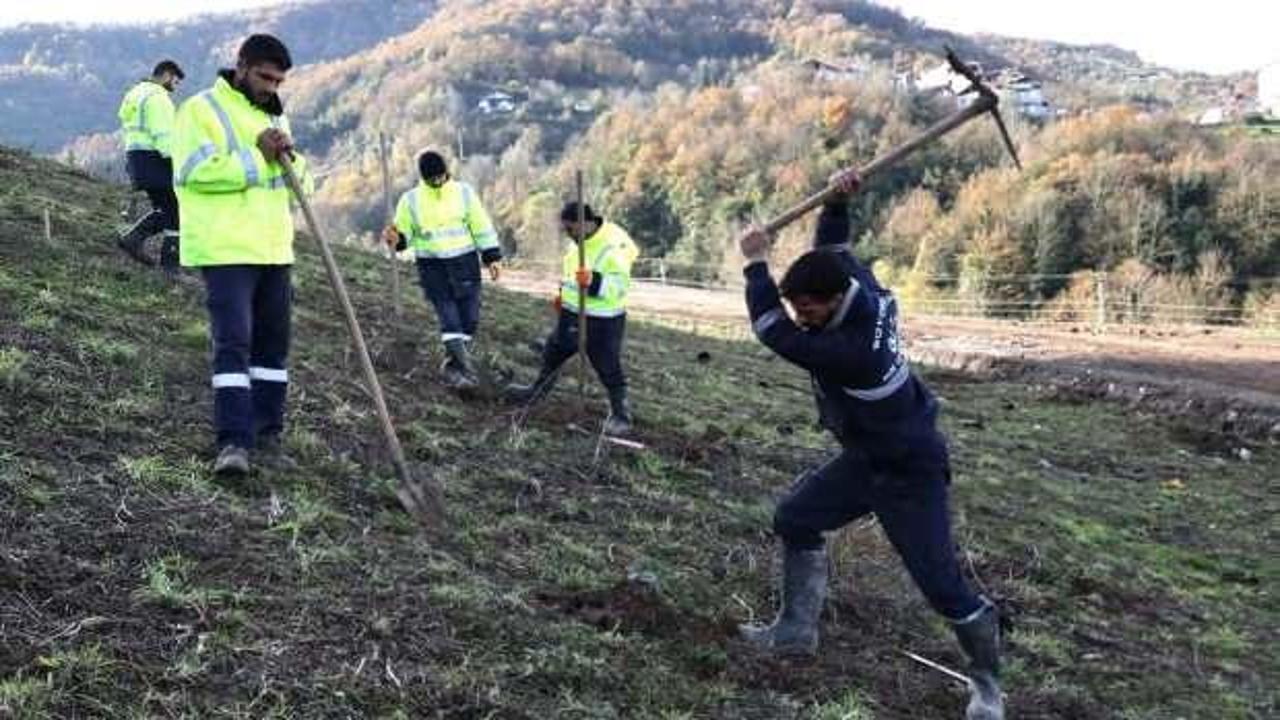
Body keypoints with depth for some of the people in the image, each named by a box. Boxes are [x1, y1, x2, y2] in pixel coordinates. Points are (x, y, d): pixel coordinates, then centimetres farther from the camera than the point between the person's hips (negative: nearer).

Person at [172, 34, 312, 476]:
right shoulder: (202, 110, -3)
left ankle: (267, 436, 18)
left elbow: (299, 185, 18)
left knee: (273, 343, 9)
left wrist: (290, 159, -4)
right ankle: (233, 443, -12)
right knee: (233, 342, -13)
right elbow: (196, 171, -18)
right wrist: (258, 157, -16)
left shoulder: (274, 117, 19)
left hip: (274, 251, 7)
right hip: (226, 251, -7)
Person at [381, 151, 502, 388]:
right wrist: (396, 239, -17)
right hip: (432, 267, -1)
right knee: (449, 319, -10)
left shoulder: (464, 192, 2)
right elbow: (405, 234, 6)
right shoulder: (411, 200, 0)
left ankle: (452, 366, 18)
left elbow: (482, 227, 6)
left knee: (469, 319, 2)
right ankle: (465, 366, -5)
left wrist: (492, 257, 2)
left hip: (465, 263, 1)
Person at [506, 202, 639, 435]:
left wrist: (592, 281, -41)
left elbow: (619, 286, -28)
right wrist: (564, 293, 21)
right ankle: (536, 392, 46)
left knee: (609, 369, 1)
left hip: (602, 322, -9)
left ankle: (620, 415, 18)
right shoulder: (582, 240, 4)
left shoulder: (615, 246, -24)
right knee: (553, 352, 24)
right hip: (572, 313, 9)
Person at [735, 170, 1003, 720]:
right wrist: (837, 202, -12)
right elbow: (831, 247, 7)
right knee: (794, 518, 12)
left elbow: (773, 332, -30)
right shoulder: (863, 288, -13)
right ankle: (797, 630, 23)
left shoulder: (852, 350, -38)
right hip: (866, 456, 10)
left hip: (910, 469, -9)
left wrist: (756, 263, -21)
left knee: (940, 582, -4)